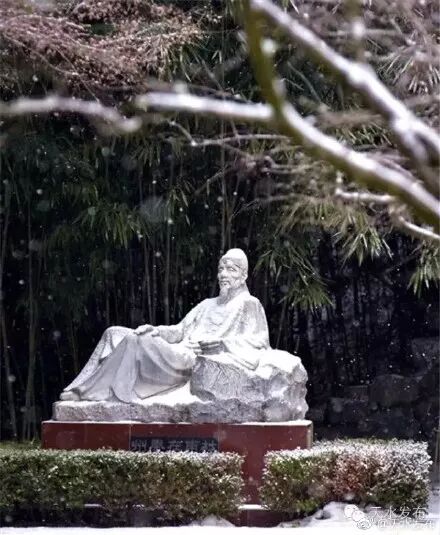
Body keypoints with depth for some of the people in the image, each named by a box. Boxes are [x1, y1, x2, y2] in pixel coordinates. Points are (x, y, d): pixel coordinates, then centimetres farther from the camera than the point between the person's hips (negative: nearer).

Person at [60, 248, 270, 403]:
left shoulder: (248, 304, 7)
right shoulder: (208, 305, 29)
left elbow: (258, 341, -5)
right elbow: (181, 329, 22)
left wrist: (218, 342, -15)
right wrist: (156, 330, 1)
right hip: (183, 353, 8)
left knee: (141, 342, -28)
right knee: (115, 334, -3)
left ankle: (87, 391, -25)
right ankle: (84, 387, -18)